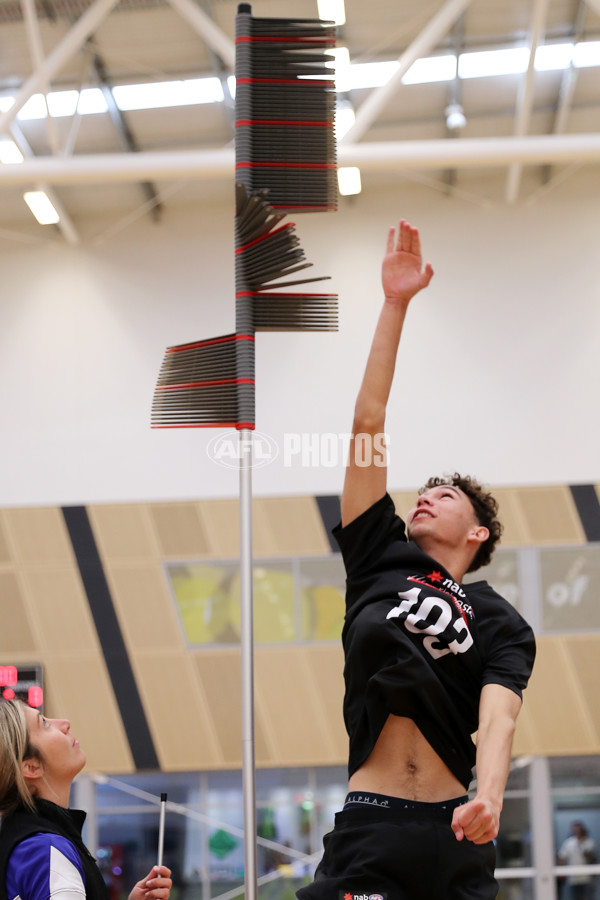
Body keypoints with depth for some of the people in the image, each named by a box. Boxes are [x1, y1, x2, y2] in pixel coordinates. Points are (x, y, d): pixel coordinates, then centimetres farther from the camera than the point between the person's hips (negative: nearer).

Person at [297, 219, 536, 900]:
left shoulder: (501, 624, 11)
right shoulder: (381, 557, 14)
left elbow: (498, 714, -8)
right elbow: (367, 425, 10)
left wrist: (489, 795, -29)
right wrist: (395, 303, 7)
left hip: (455, 835, 0)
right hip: (367, 829, 0)